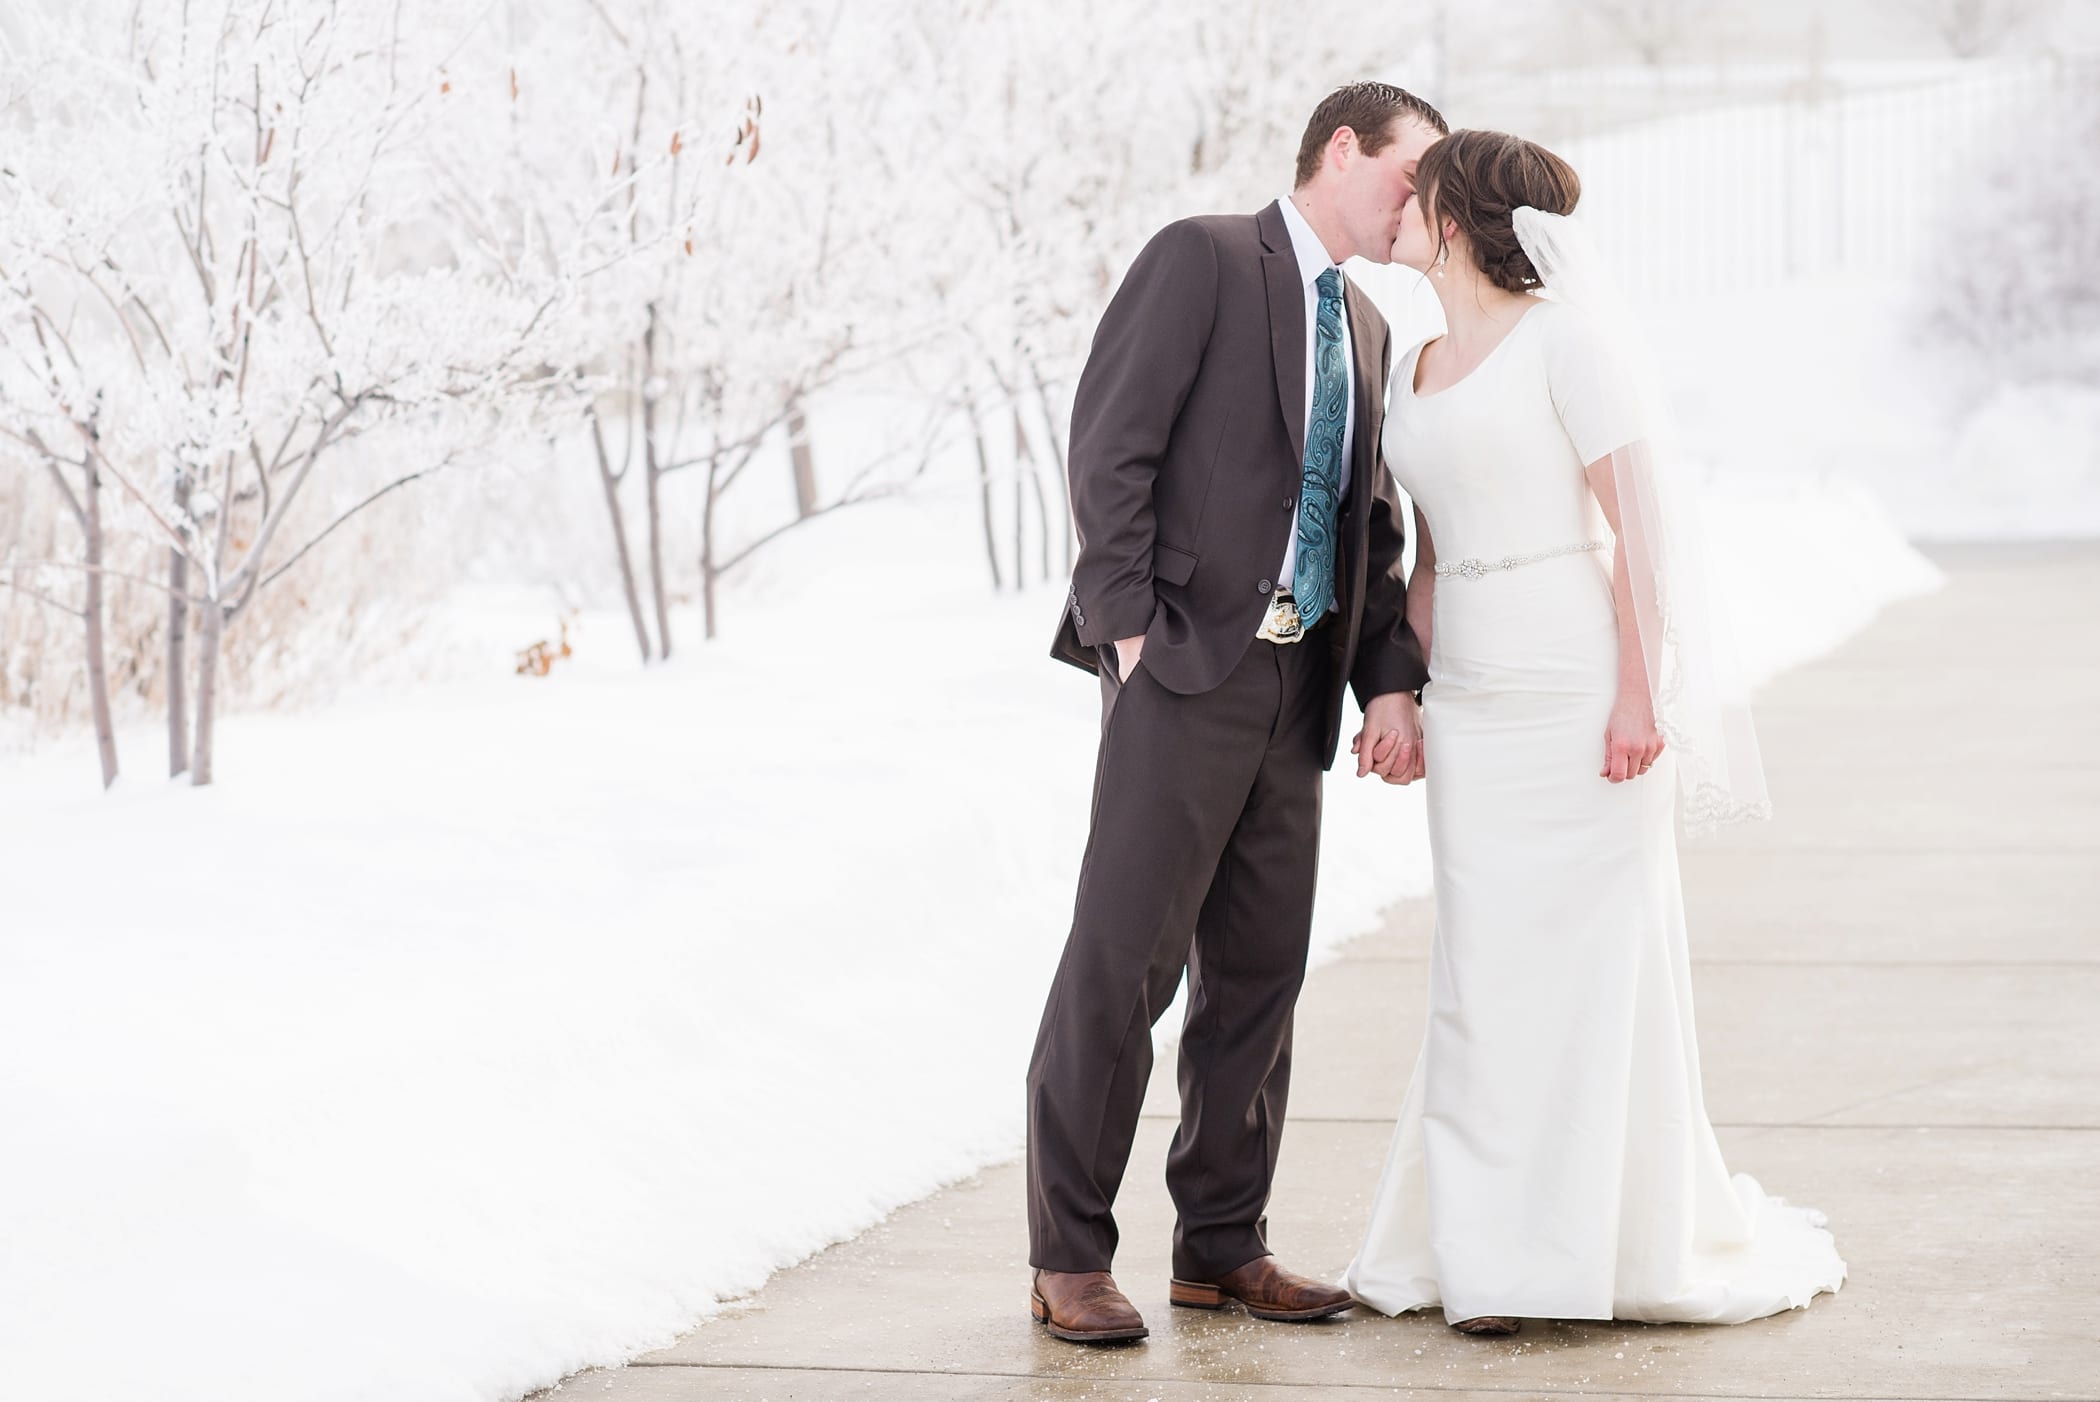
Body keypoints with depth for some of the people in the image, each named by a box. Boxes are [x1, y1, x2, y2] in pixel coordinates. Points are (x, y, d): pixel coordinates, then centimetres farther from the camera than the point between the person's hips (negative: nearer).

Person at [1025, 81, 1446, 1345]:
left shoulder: (1367, 330, 20)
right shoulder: (1204, 259, -3)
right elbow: (1111, 447, -9)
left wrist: (1392, 682, 7)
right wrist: (1129, 628, -15)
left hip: (1297, 689, 7)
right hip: (1186, 669, -7)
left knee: (1260, 974, 9)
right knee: (1123, 962, -8)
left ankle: (1223, 1247, 17)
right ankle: (1070, 1260, -1)